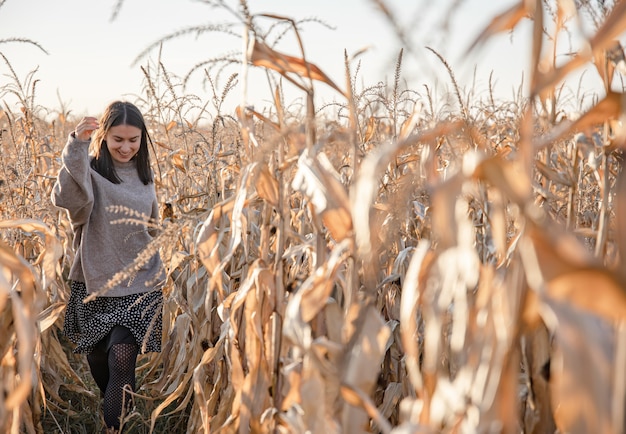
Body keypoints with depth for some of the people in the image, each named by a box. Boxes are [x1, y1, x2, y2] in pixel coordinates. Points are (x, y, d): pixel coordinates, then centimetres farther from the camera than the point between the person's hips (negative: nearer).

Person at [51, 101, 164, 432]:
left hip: (140, 286, 1)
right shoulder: (90, 171, -9)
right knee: (97, 361, 14)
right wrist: (76, 145, -43)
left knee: (122, 360, -13)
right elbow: (67, 198, -33)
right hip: (95, 285, -1)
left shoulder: (144, 177, 6)